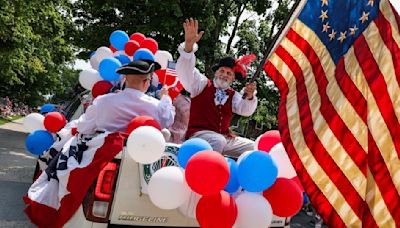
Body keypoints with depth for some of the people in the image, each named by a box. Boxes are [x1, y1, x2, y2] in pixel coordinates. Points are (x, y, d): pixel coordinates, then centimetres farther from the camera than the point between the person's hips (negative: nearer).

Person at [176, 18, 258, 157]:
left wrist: (249, 97, -21)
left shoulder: (233, 95, 16)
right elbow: (185, 71, -10)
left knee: (252, 147, -4)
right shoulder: (202, 84, 6)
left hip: (225, 137, 5)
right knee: (218, 141, -35)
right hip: (198, 134, -5)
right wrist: (189, 45, -26)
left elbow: (246, 110, 1)